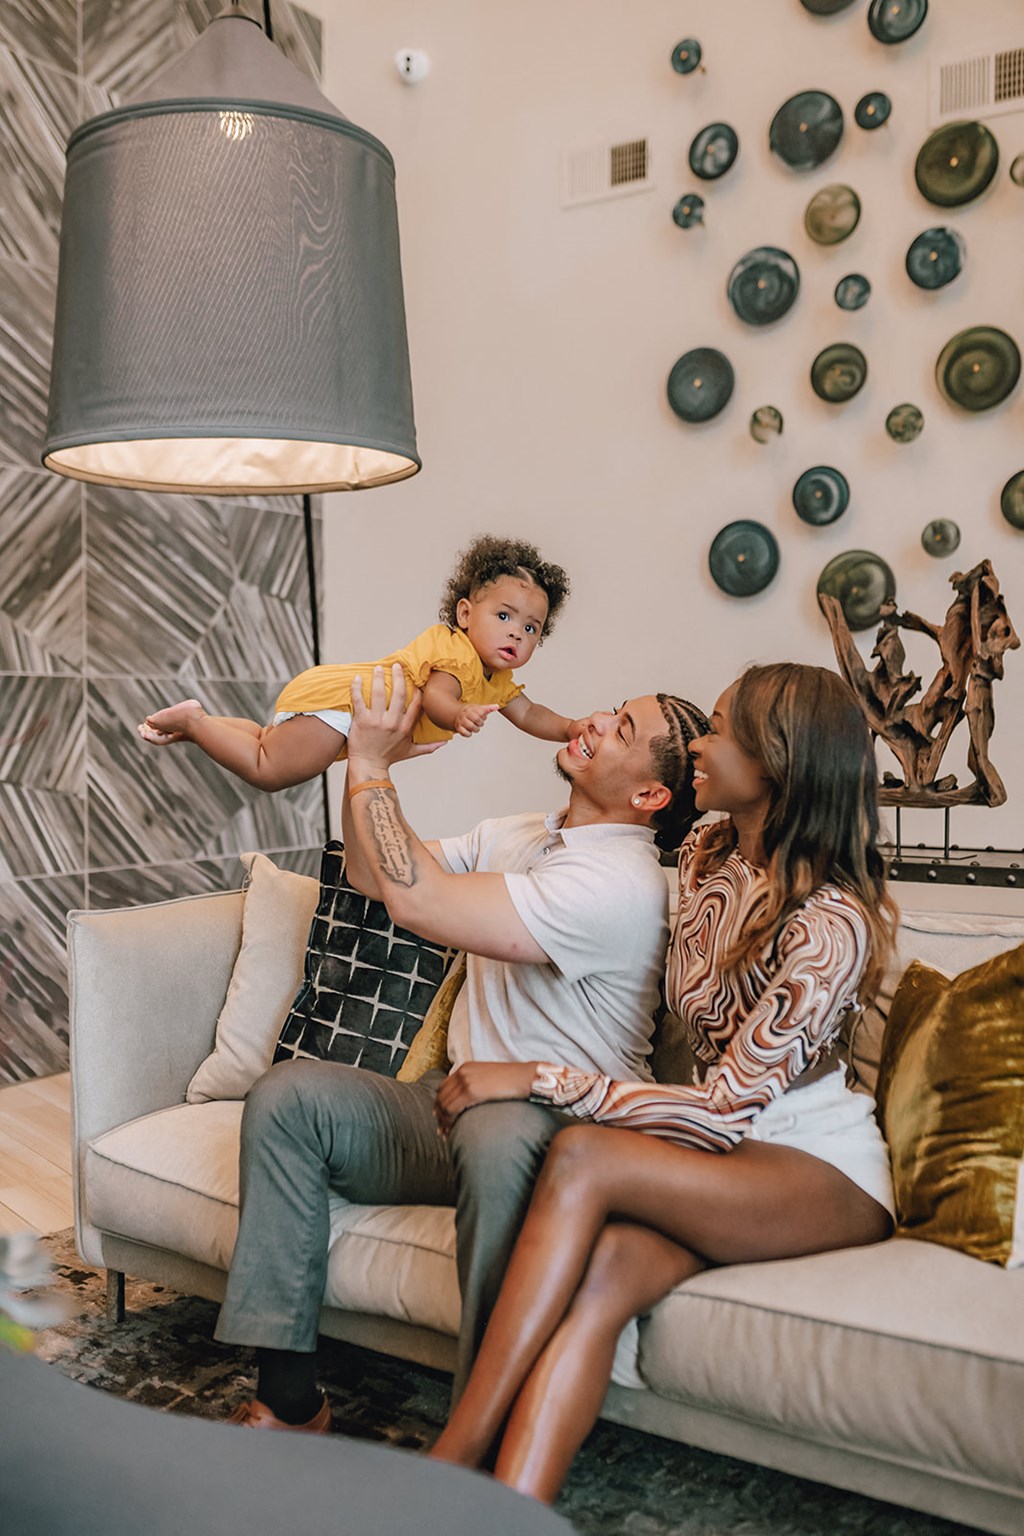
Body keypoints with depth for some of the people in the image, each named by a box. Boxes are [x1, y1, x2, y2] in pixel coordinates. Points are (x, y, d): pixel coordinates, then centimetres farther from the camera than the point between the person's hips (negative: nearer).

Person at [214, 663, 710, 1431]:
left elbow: (416, 900, -25)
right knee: (287, 1094, -15)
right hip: (452, 1105, 8)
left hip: (557, 1127, -7)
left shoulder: (621, 882, -18)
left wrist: (370, 766, -13)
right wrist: (369, 760, 7)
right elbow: (373, 876, 21)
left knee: (501, 1132, -41)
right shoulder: (515, 835, 13)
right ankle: (288, 1397, -11)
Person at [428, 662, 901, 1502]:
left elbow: (727, 1110, -22)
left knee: (581, 1157, -31)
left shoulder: (833, 924, -21)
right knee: (602, 1272, -29)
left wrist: (537, 1078, -24)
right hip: (726, 1154, 6)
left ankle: (452, 1461, -27)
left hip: (824, 1169, -6)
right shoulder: (705, 855, 3)